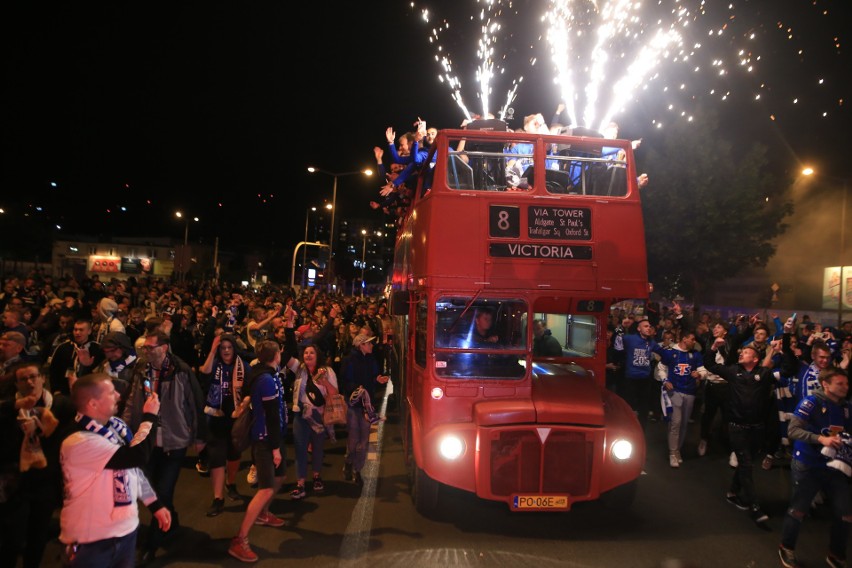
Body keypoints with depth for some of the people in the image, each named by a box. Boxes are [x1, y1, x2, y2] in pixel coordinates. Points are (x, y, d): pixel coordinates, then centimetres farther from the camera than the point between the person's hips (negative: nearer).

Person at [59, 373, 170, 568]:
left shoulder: (116, 427, 2)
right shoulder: (79, 442, -25)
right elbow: (138, 457, -31)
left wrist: (155, 505, 13)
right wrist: (149, 417, -18)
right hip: (93, 540, -7)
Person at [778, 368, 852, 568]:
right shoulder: (812, 402, -16)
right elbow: (792, 430, -21)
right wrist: (821, 438, -32)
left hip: (834, 467, 6)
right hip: (808, 466, -6)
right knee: (798, 511, 7)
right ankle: (786, 549, 28)